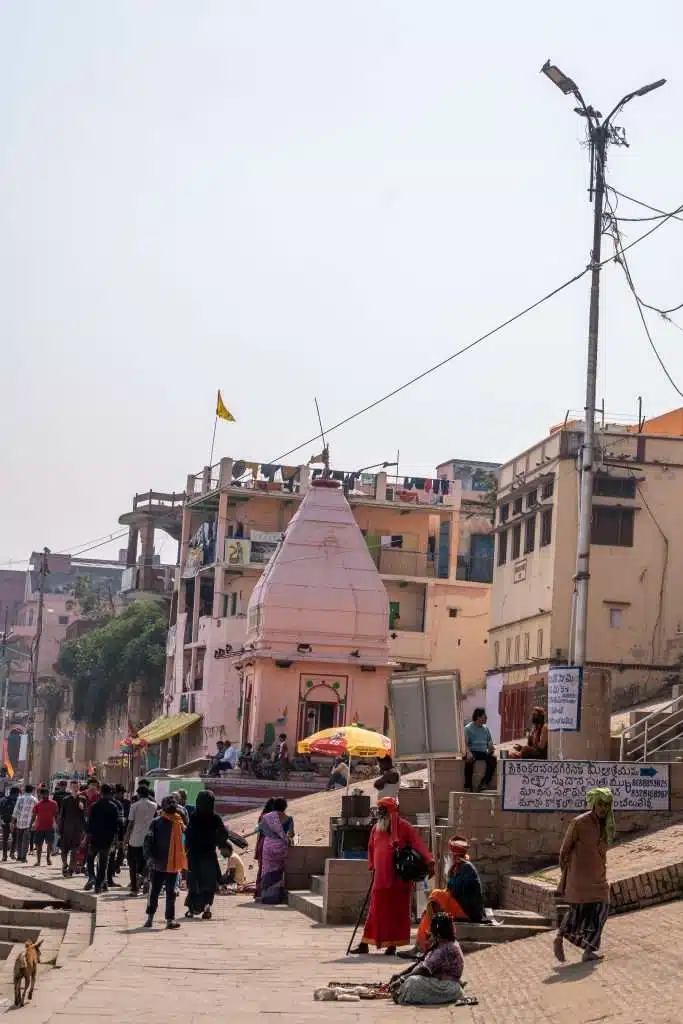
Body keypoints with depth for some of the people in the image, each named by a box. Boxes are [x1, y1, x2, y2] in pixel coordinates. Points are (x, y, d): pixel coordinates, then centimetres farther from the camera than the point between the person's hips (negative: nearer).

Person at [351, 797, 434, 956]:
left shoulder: (404, 827, -5)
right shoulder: (376, 829, 13)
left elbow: (418, 844, -15)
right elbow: (371, 849, 26)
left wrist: (429, 862, -27)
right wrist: (372, 866, 15)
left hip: (399, 879, -4)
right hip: (380, 879, 4)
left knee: (397, 911, 2)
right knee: (376, 911, 6)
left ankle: (392, 944, 9)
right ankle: (364, 944, 8)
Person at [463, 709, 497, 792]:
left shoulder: (486, 728, 17)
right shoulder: (468, 728, 2)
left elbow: (490, 743, 17)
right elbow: (466, 743, -6)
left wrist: (491, 752, -5)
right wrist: (468, 752, -26)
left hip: (484, 752, 4)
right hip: (473, 752, -4)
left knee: (493, 759, -28)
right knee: (469, 760, -38)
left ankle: (484, 782, -23)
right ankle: (468, 787, -34)